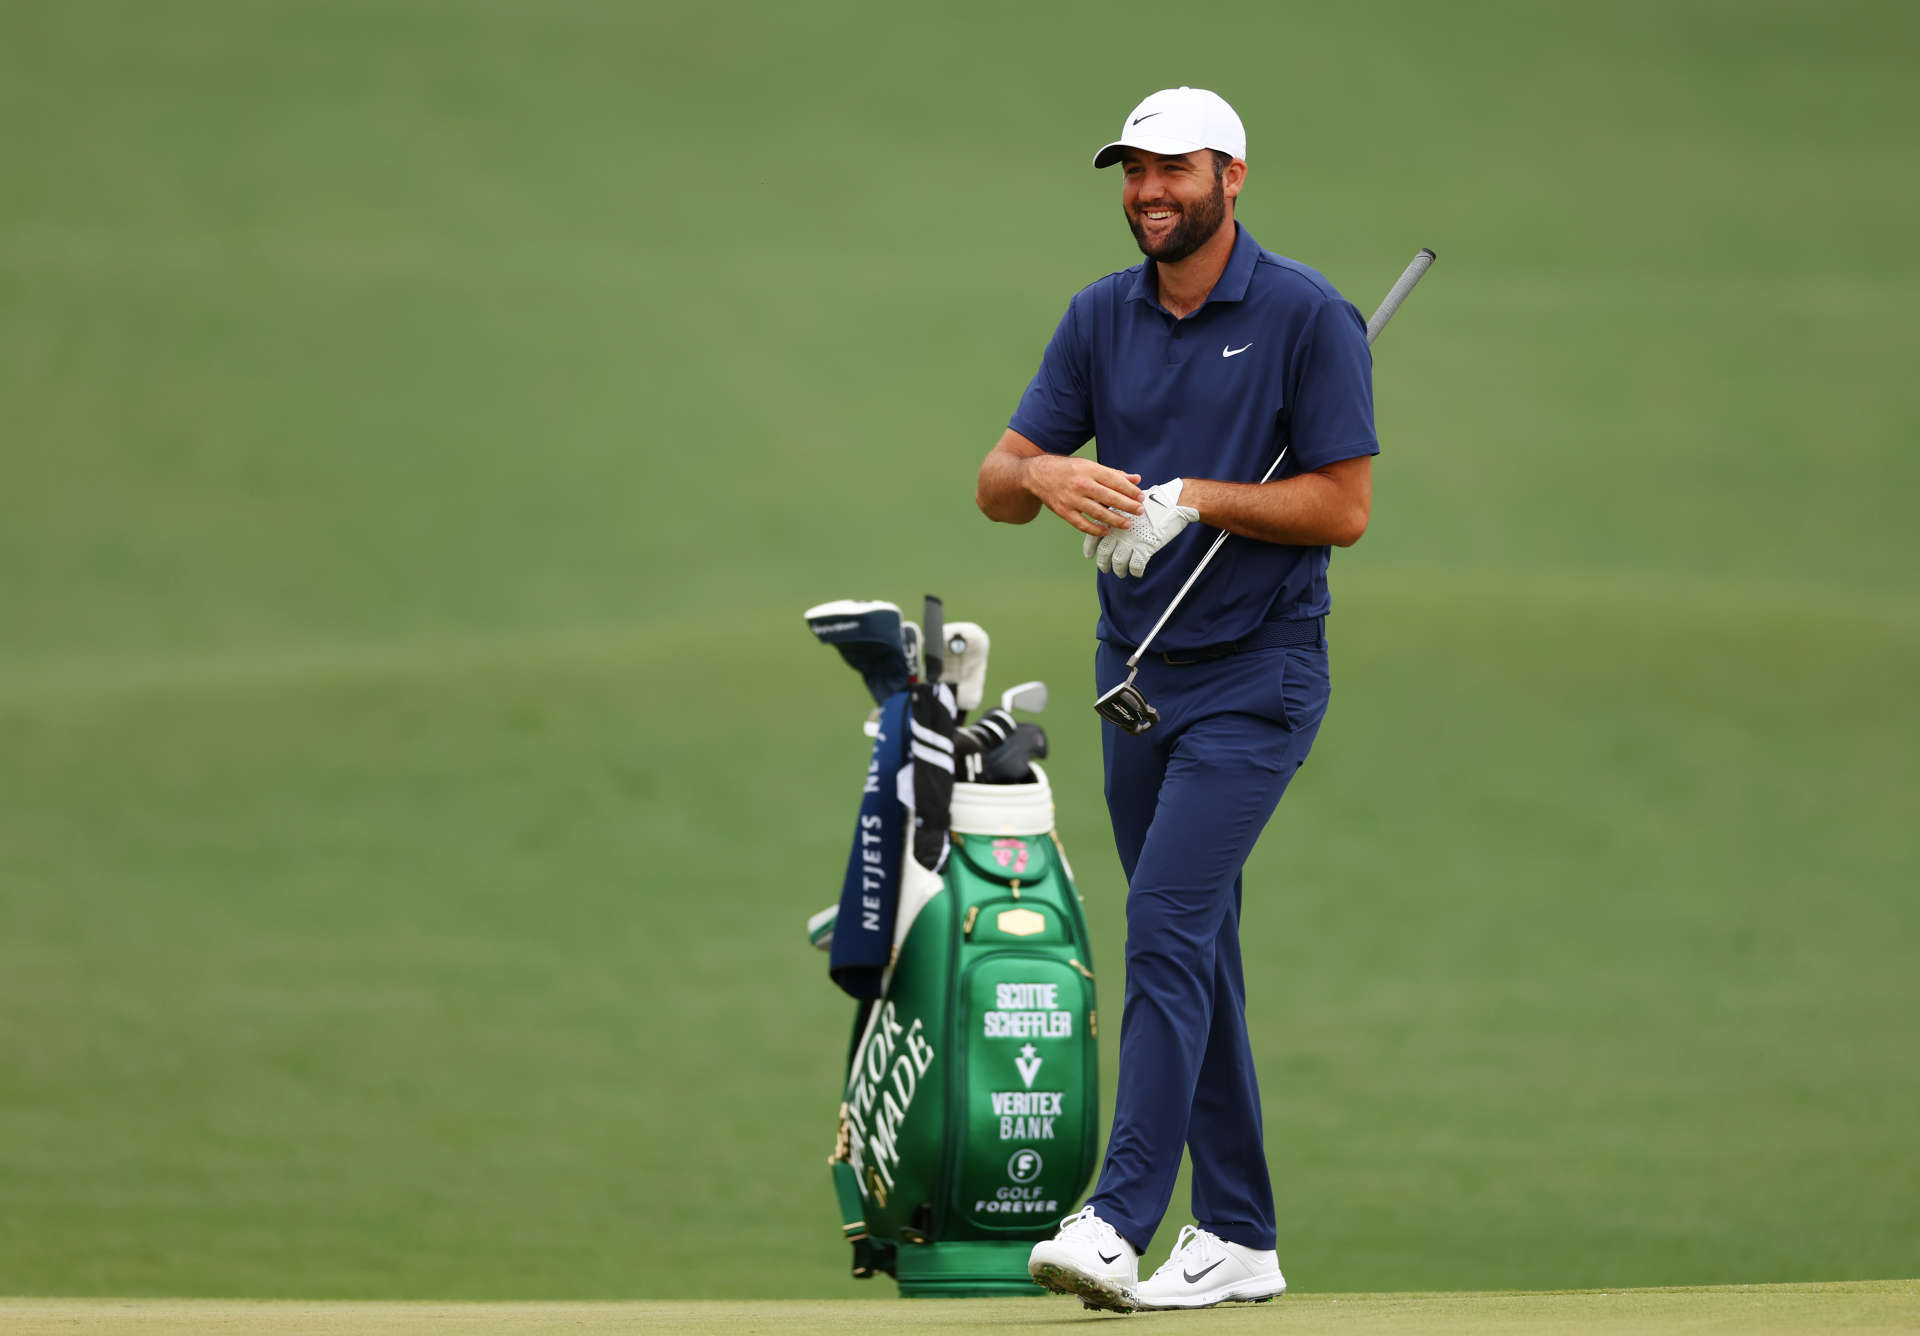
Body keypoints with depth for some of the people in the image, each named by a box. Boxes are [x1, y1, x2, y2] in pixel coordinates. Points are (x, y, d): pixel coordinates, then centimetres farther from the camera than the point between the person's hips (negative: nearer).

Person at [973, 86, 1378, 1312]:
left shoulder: (1307, 317, -9)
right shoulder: (1102, 319, 7)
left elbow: (1344, 507, -12)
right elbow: (996, 484, 4)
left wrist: (1193, 498, -19)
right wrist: (1050, 477, -19)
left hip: (1256, 679, -6)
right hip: (1137, 671, 6)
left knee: (1167, 925, -17)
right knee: (1194, 951, 9)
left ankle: (1119, 1223, -23)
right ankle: (1238, 1238, 15)